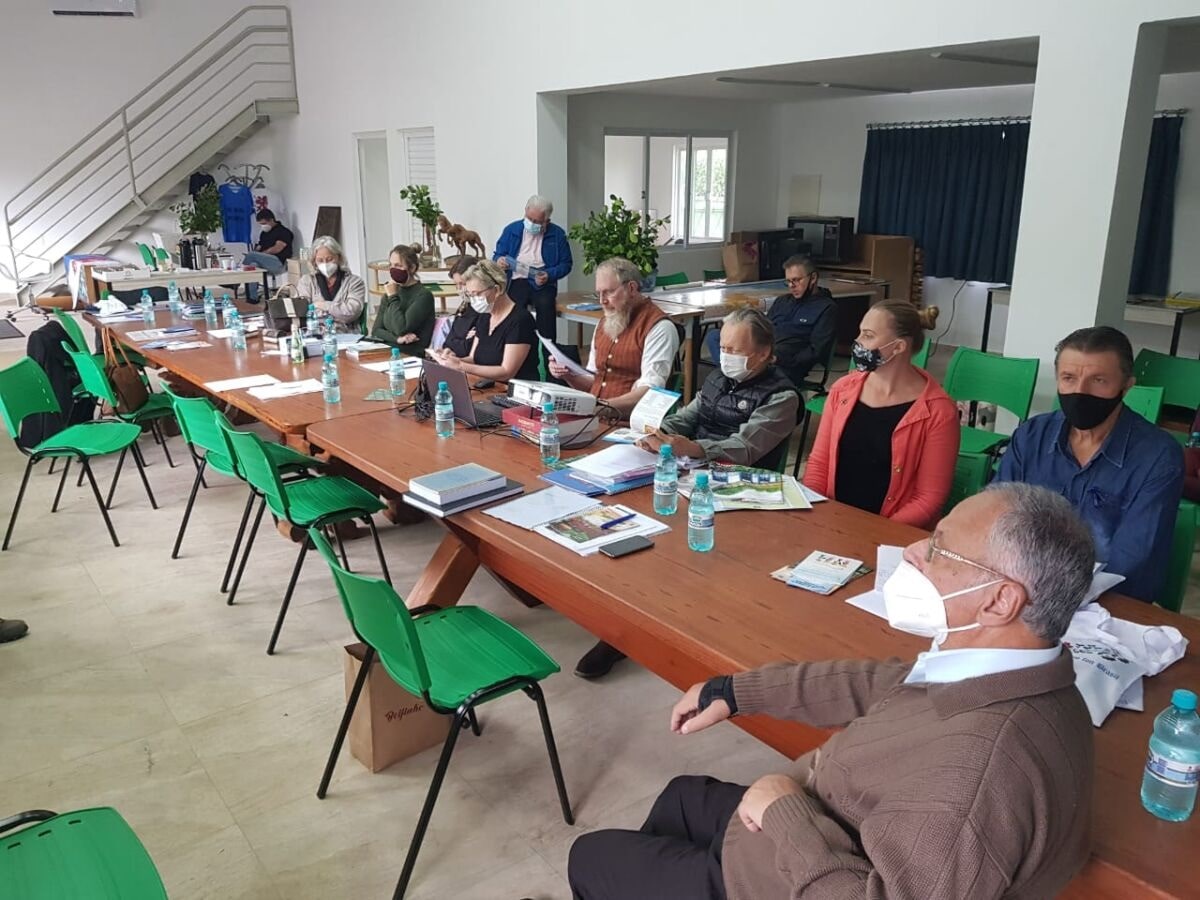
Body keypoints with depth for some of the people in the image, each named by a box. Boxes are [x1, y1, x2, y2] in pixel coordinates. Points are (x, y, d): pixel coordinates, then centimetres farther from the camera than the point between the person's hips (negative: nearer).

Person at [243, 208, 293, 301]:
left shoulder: (284, 232, 2)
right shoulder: (264, 233, 26)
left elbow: (277, 249, -10)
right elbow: (259, 248, 19)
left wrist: (261, 253, -7)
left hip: (279, 263, -7)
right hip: (265, 263, 7)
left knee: (251, 255, -27)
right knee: (253, 265, -28)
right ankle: (252, 298, -33)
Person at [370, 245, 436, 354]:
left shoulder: (423, 295, -6)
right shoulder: (389, 292, 15)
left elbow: (401, 329, -16)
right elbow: (376, 331, 10)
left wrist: (393, 297, -7)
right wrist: (397, 339, -9)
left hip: (412, 357, -6)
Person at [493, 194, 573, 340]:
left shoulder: (557, 235, 9)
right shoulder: (512, 229, 12)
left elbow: (565, 264, 10)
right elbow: (497, 255, 18)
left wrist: (549, 275, -10)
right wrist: (499, 261, -8)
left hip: (542, 283, -1)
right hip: (517, 281, 1)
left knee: (546, 304, -34)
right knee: (513, 306, -32)